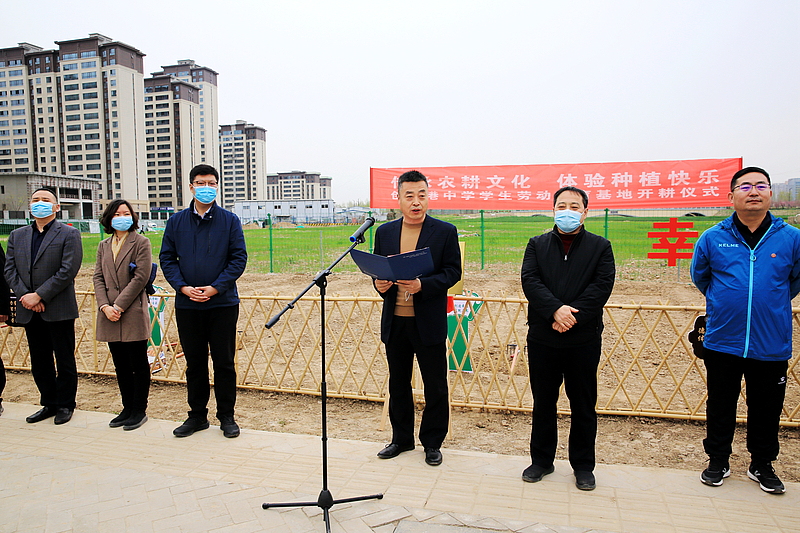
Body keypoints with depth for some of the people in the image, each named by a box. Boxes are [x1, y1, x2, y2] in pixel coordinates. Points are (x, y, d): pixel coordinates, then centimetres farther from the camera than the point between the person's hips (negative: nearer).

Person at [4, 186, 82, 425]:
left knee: (65, 361, 5)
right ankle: (49, 403, 26)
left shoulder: (69, 234, -3)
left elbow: (68, 271, -12)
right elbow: (9, 269, 6)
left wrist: (39, 295, -16)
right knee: (39, 362, 13)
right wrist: (25, 296, -9)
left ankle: (65, 405, 19)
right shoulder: (17, 235, 13)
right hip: (29, 311, 5)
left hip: (58, 310, -5)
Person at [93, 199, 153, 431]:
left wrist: (118, 306, -13)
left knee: (138, 364, 2)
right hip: (109, 315, 5)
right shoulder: (103, 246, 14)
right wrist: (105, 306, -6)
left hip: (133, 313, -5)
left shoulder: (141, 243, -3)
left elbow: (141, 278, -10)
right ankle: (127, 409, 24)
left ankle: (139, 411, 14)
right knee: (121, 365, 13)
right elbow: (98, 278, 9)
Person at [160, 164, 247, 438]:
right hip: (187, 304, 2)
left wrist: (216, 287, -13)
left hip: (222, 303, -2)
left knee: (224, 362, 4)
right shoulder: (176, 221, 7)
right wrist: (183, 287, -9)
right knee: (194, 362, 12)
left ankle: (227, 416, 18)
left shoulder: (229, 220, 1)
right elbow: (167, 258, 7)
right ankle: (197, 415, 26)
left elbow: (239, 258, -3)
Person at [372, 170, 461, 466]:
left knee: (435, 386, 7)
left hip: (428, 322, -3)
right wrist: (379, 283, -10)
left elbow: (453, 272, -7)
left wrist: (423, 285, -22)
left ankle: (432, 443, 25)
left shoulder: (445, 231, -4)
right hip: (394, 322, 4)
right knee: (398, 383, 16)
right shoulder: (384, 232, 7)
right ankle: (401, 439, 33)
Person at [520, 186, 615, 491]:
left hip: (584, 340, -1)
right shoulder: (537, 245, 8)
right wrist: (556, 310, -21)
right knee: (543, 404, 12)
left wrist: (572, 316, -19)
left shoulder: (600, 247, 4)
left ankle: (583, 465, 27)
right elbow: (530, 280, -6)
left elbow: (601, 286, -8)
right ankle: (542, 460, 29)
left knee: (583, 407, 10)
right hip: (543, 338, 1)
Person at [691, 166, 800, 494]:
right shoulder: (712, 238, -4)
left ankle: (762, 465, 33)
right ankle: (718, 462, 29)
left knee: (766, 409, 14)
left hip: (772, 345, 1)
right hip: (722, 341, 0)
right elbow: (700, 277, 14)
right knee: (720, 406, 11)